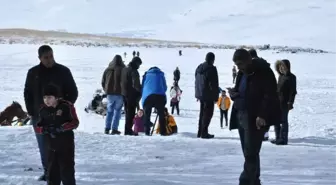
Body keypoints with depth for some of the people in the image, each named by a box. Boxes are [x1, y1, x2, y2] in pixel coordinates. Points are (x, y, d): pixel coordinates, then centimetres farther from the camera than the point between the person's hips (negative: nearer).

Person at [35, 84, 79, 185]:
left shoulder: (66, 106, -11)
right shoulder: (43, 110, 3)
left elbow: (75, 122, -13)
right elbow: (38, 127, 5)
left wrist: (61, 128, -24)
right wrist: (45, 129, -17)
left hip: (66, 145, -4)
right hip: (51, 146, 5)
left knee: (67, 170, 0)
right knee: (52, 170, 12)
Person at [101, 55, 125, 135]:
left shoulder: (107, 70, 6)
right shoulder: (123, 70, -7)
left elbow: (103, 82, 10)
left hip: (109, 93, 3)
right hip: (119, 94, -3)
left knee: (109, 111, 12)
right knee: (117, 111, 2)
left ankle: (107, 128, 7)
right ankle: (114, 129, -2)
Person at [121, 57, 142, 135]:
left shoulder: (124, 69, 13)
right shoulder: (133, 71, -15)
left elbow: (121, 82, 19)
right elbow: (136, 84, -21)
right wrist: (142, 91, -10)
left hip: (124, 94, 9)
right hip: (132, 95, -9)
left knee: (128, 112, 16)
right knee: (131, 112, -5)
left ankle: (127, 129, 21)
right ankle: (128, 130, -6)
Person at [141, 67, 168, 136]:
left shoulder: (146, 75, 25)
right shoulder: (161, 74, 24)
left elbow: (142, 87, 24)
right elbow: (165, 87, 23)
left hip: (147, 96, 0)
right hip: (160, 96, 0)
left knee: (147, 115, 7)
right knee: (161, 115, 8)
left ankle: (147, 132, -3)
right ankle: (163, 132, 2)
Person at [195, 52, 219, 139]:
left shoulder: (199, 67, 9)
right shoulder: (211, 69, -16)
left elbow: (196, 82, 15)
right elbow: (214, 84, -16)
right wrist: (216, 97, -9)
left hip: (200, 94, 8)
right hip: (209, 95, -8)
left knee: (202, 113, 17)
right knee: (208, 114, -2)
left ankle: (200, 132, 21)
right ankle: (204, 132, -3)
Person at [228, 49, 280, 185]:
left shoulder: (263, 71, -10)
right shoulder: (242, 73, 15)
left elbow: (270, 95, -16)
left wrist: (262, 115, -25)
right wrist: (234, 94, 0)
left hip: (256, 118, -8)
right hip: (241, 116, 8)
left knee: (251, 153, -10)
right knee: (249, 153, 11)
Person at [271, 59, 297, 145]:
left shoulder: (291, 77, -9)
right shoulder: (281, 76, 15)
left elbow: (293, 91, -13)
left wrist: (290, 103, -18)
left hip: (284, 103, -8)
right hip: (277, 102, 8)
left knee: (283, 120, -3)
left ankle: (283, 139, 4)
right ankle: (278, 138, 21)